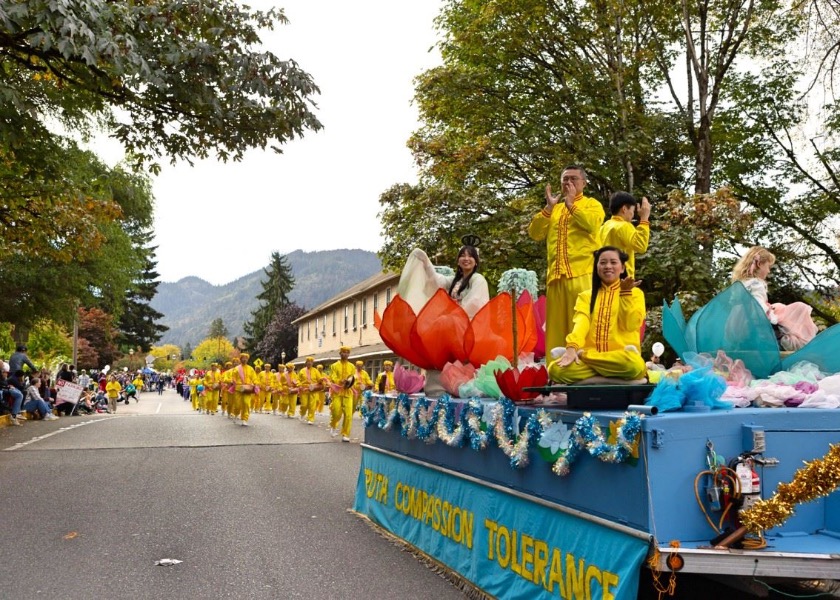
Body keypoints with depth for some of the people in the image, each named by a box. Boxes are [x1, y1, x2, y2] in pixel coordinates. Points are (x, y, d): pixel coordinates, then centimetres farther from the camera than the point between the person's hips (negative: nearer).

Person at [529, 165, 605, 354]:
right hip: (556, 274, 5)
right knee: (558, 324, 3)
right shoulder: (553, 209, 25)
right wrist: (549, 207, 3)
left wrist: (571, 203, -5)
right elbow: (535, 233, 11)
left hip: (583, 273, -5)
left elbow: (592, 224, -12)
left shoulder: (592, 204, 11)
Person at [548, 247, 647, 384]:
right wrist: (572, 348, -23)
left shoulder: (635, 293, 14)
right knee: (556, 369, -31)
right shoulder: (586, 295, 17)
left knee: (633, 364, -39)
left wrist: (626, 293, -9)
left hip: (620, 358, 0)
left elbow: (630, 325, -2)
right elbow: (581, 323, -4)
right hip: (588, 355, 0)